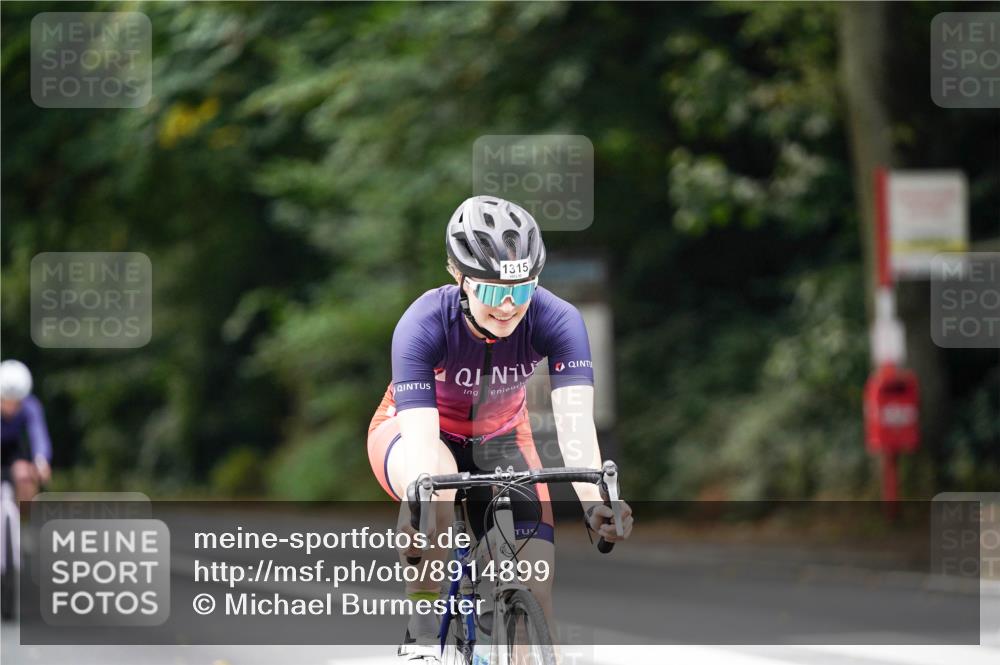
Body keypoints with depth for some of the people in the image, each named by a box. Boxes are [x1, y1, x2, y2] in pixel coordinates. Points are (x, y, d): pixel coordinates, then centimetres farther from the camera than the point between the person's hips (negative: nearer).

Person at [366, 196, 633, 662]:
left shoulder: (558, 321, -29)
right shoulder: (424, 325, -34)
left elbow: (575, 421, -39)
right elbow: (421, 436, -42)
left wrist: (592, 501, -57)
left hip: (499, 439, 3)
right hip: (412, 431, -3)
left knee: (534, 592, -15)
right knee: (435, 486, -39)